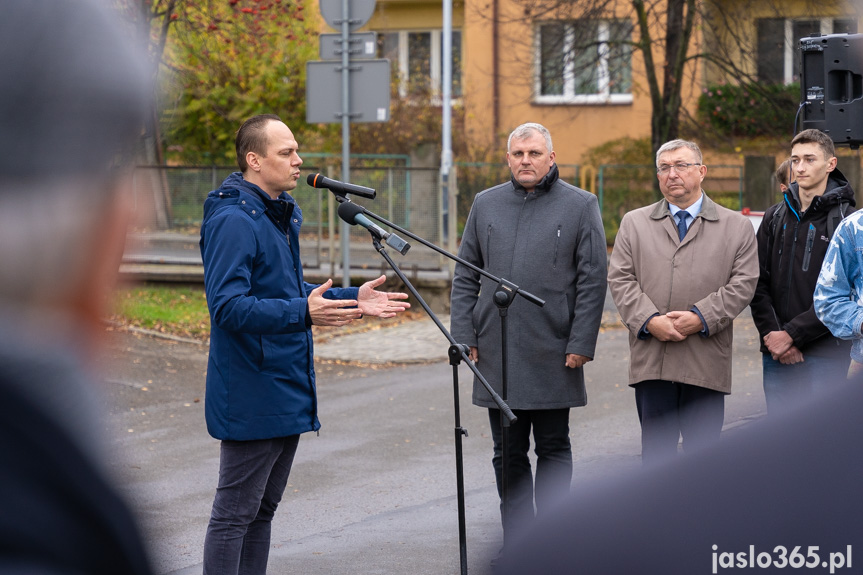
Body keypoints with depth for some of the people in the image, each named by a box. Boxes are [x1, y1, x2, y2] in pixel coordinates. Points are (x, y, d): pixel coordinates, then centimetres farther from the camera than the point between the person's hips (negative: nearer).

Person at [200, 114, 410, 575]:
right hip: (251, 396, -10)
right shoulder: (233, 220, -17)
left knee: (263, 509, 16)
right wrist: (304, 312, -35)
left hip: (287, 391, 10)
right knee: (234, 514, -4)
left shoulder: (281, 215, 15)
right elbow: (227, 306, -26)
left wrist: (351, 299, 15)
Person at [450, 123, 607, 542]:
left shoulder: (580, 206, 1)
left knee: (553, 450, 3)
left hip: (552, 356, -3)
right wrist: (464, 335, 2)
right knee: (508, 454, 7)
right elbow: (465, 277, 12)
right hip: (496, 356, 3)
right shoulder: (486, 205, 10)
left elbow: (593, 280, -3)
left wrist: (581, 344, -9)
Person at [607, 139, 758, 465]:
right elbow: (620, 279, 4)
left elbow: (743, 283, 0)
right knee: (656, 449, 2)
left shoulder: (736, 227, 9)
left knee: (703, 451, 2)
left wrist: (701, 318, -13)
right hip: (651, 361, 1)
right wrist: (650, 321, -12)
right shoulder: (634, 224, 13)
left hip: (706, 362, -1)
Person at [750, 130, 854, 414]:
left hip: (825, 354, -4)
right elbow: (758, 283, 8)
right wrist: (771, 333, -7)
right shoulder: (775, 217, 12)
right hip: (776, 353, 5)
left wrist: (791, 334, -14)